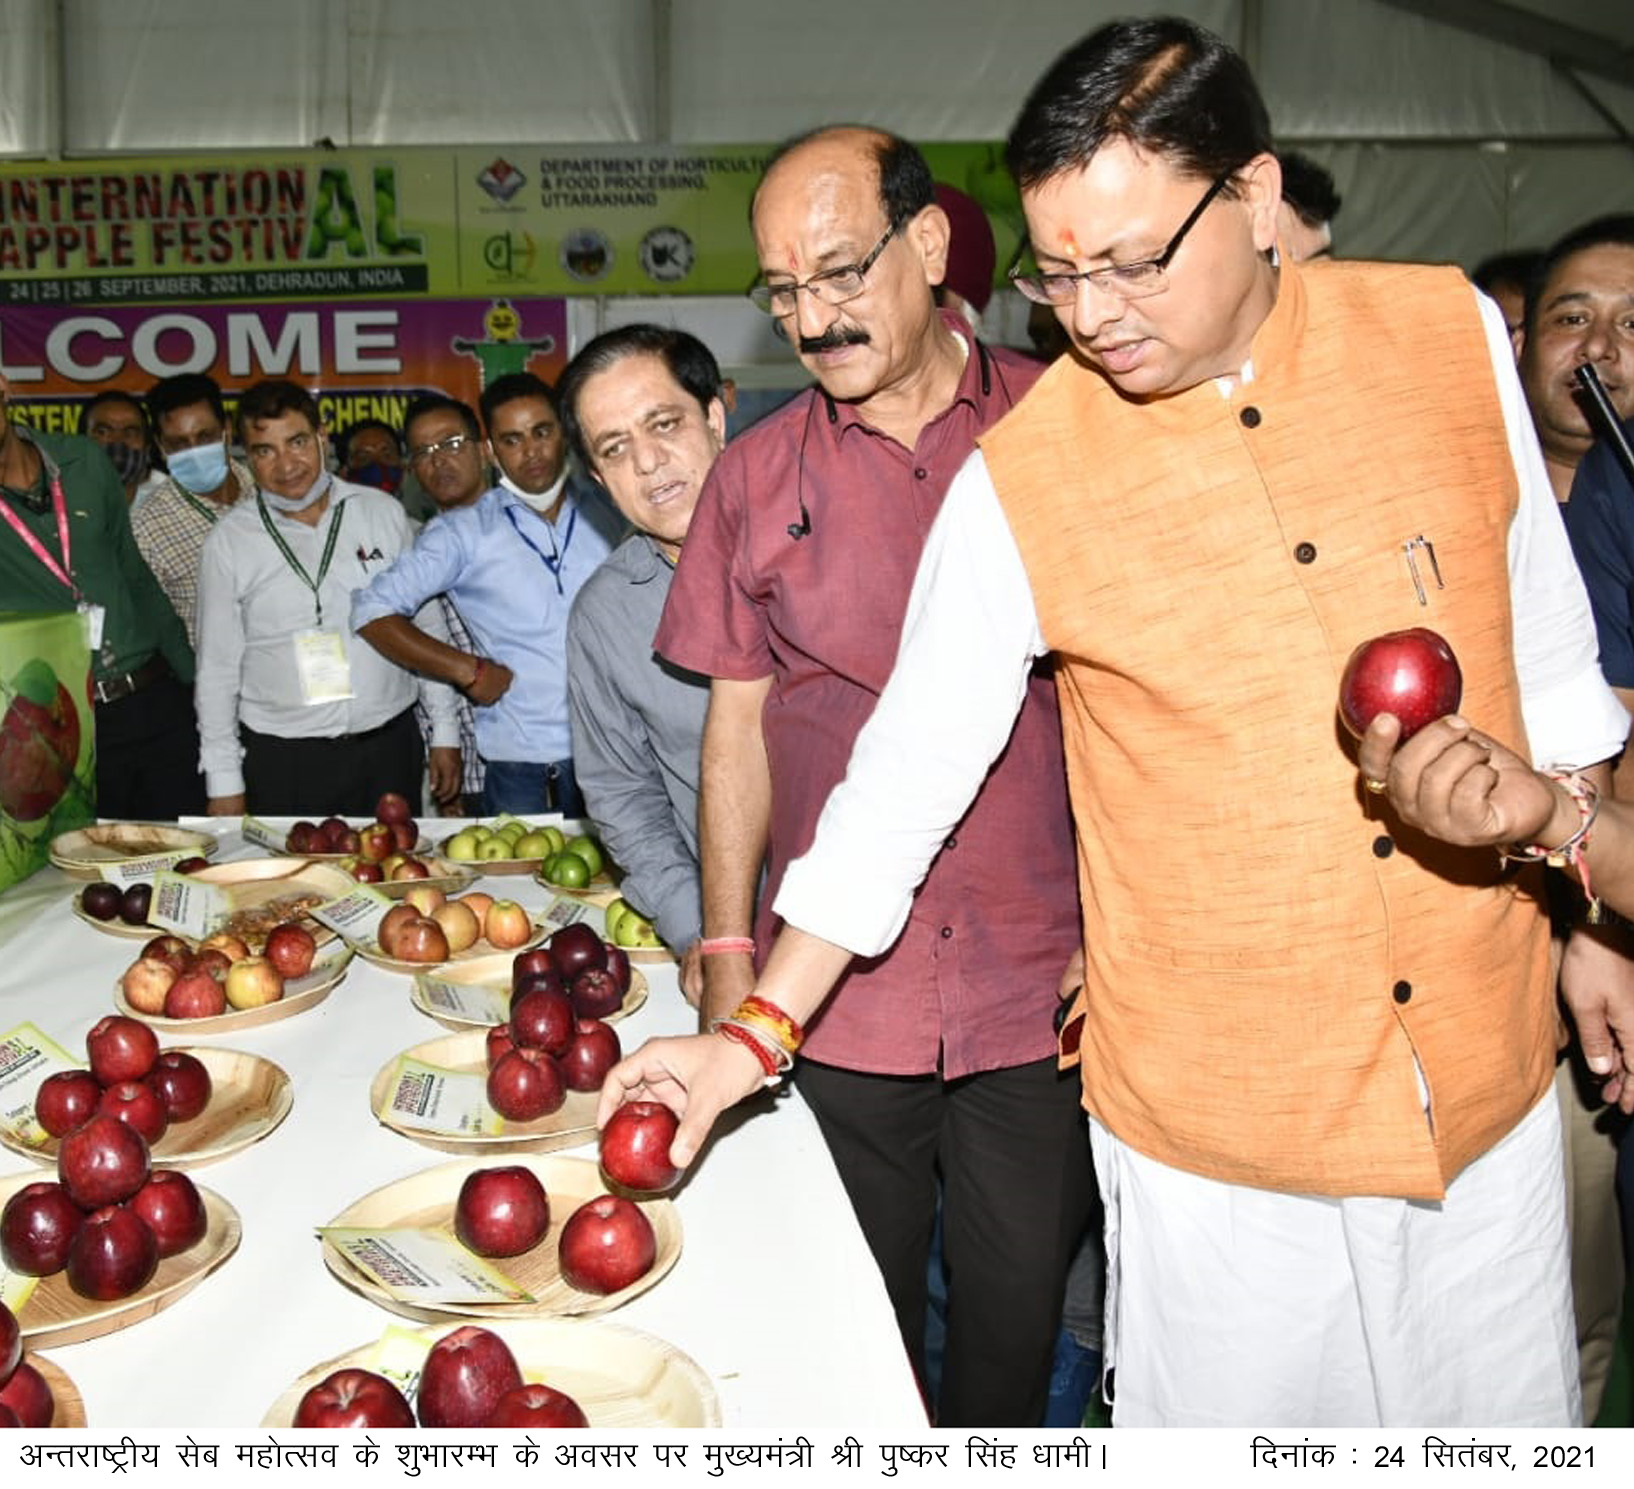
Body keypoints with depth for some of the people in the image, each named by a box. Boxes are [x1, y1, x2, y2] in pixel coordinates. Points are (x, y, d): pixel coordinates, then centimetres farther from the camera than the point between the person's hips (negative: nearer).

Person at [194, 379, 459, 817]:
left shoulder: (383, 512, 3)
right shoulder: (228, 541, 0)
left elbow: (426, 626, 8)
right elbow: (217, 666, 3)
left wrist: (445, 734, 7)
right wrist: (224, 783, 1)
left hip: (389, 747, 1)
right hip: (283, 763, -1)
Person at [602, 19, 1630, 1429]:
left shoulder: (1452, 335, -5)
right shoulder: (1021, 483, -14)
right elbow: (903, 776, -7)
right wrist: (754, 1036, -7)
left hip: (1487, 1068, 4)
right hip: (1216, 1112, -3)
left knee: (1509, 1416, 20)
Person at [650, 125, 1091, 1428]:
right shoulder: (756, 478, 4)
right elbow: (739, 725, 8)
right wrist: (729, 954, 5)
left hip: (1044, 980, -1)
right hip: (834, 990, 1)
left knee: (1020, 1309, 14)